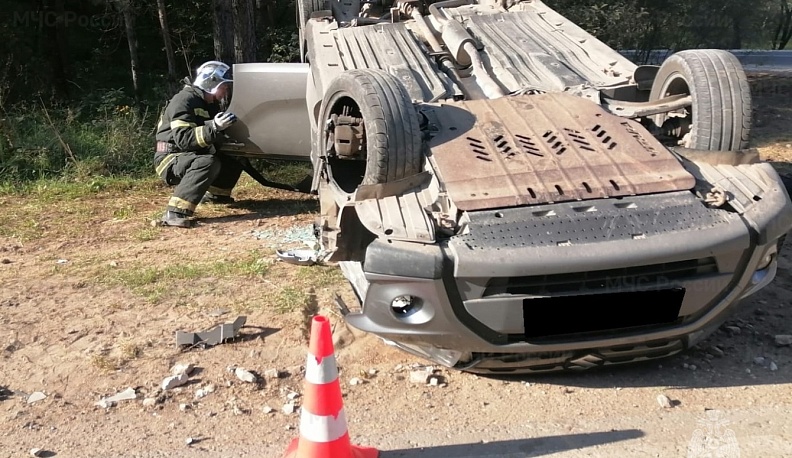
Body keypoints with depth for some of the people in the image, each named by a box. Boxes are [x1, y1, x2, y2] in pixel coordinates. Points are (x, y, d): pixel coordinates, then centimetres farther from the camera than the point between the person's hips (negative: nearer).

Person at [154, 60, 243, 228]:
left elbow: (214, 138, 16)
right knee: (209, 162, -37)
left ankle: (215, 193, 20)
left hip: (193, 157, 9)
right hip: (172, 158, -9)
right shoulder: (184, 100, -18)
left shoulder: (211, 104, 11)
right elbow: (183, 139, -29)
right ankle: (175, 213, -40)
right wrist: (213, 128, -39)